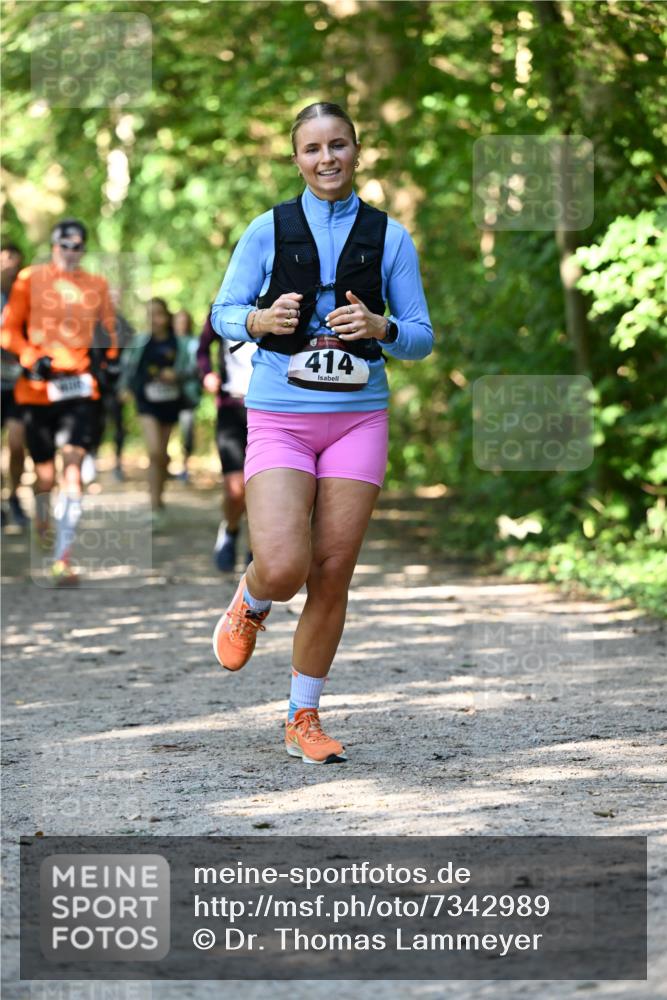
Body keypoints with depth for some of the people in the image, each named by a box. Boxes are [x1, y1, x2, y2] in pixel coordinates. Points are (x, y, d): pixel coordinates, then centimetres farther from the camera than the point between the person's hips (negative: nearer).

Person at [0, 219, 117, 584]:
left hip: (80, 386, 1)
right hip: (39, 386, -1)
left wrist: (104, 352, -2)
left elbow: (107, 330, 20)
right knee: (44, 474, 5)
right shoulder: (30, 279, 4)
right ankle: (42, 522, 41)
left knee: (73, 468, -14)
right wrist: (32, 358, -12)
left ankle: (63, 560, -18)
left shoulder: (96, 285, 11)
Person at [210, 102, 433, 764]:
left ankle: (303, 720, 16)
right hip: (280, 417, -2)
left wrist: (380, 327, -14)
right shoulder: (269, 229, 3)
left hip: (357, 417, 2)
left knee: (332, 575, 0)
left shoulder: (388, 237, 6)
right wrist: (262, 319, -14)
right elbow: (223, 313, 8)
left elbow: (422, 338, 7)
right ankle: (250, 604, 20)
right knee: (284, 568, -18)